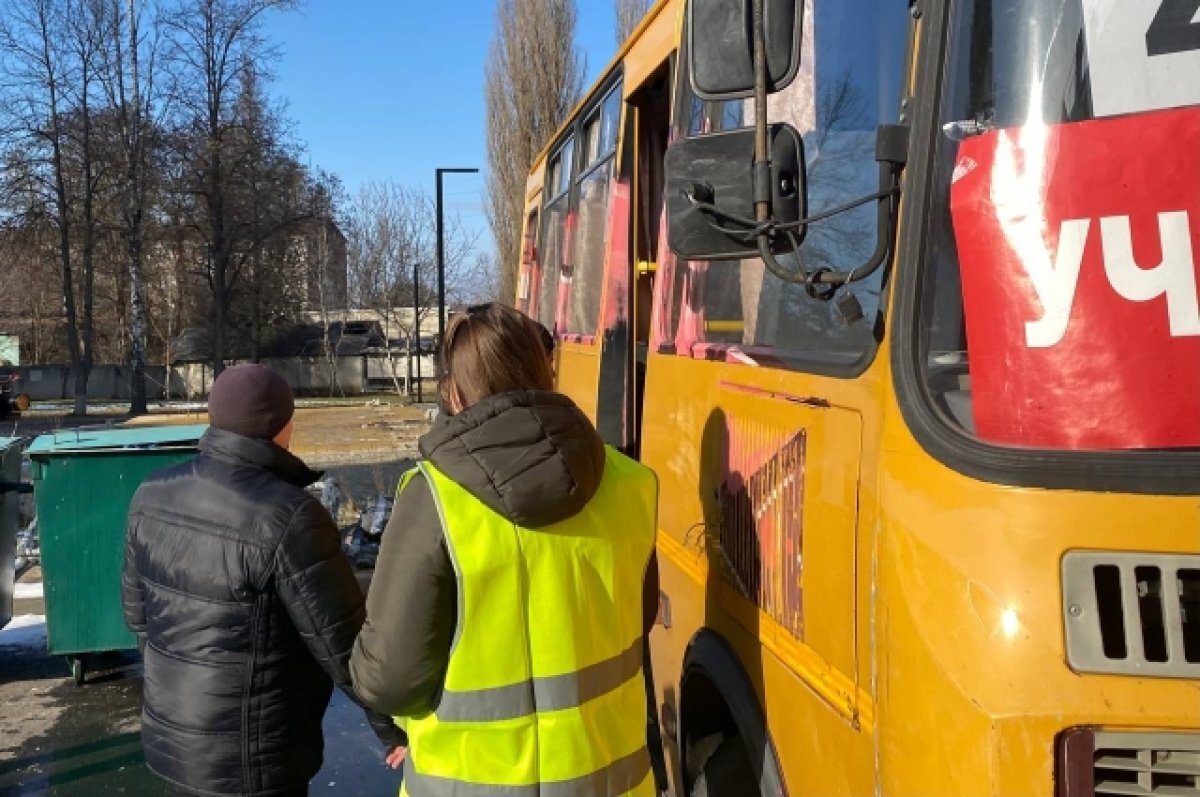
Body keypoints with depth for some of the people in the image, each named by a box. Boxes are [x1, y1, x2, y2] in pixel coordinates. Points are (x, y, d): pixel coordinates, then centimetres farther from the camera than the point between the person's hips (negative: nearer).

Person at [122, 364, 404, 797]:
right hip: (251, 760, -7)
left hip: (171, 737, 7)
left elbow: (137, 608, 10)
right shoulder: (287, 518, -24)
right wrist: (397, 727, -6)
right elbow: (345, 644, -19)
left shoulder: (154, 496, -2)